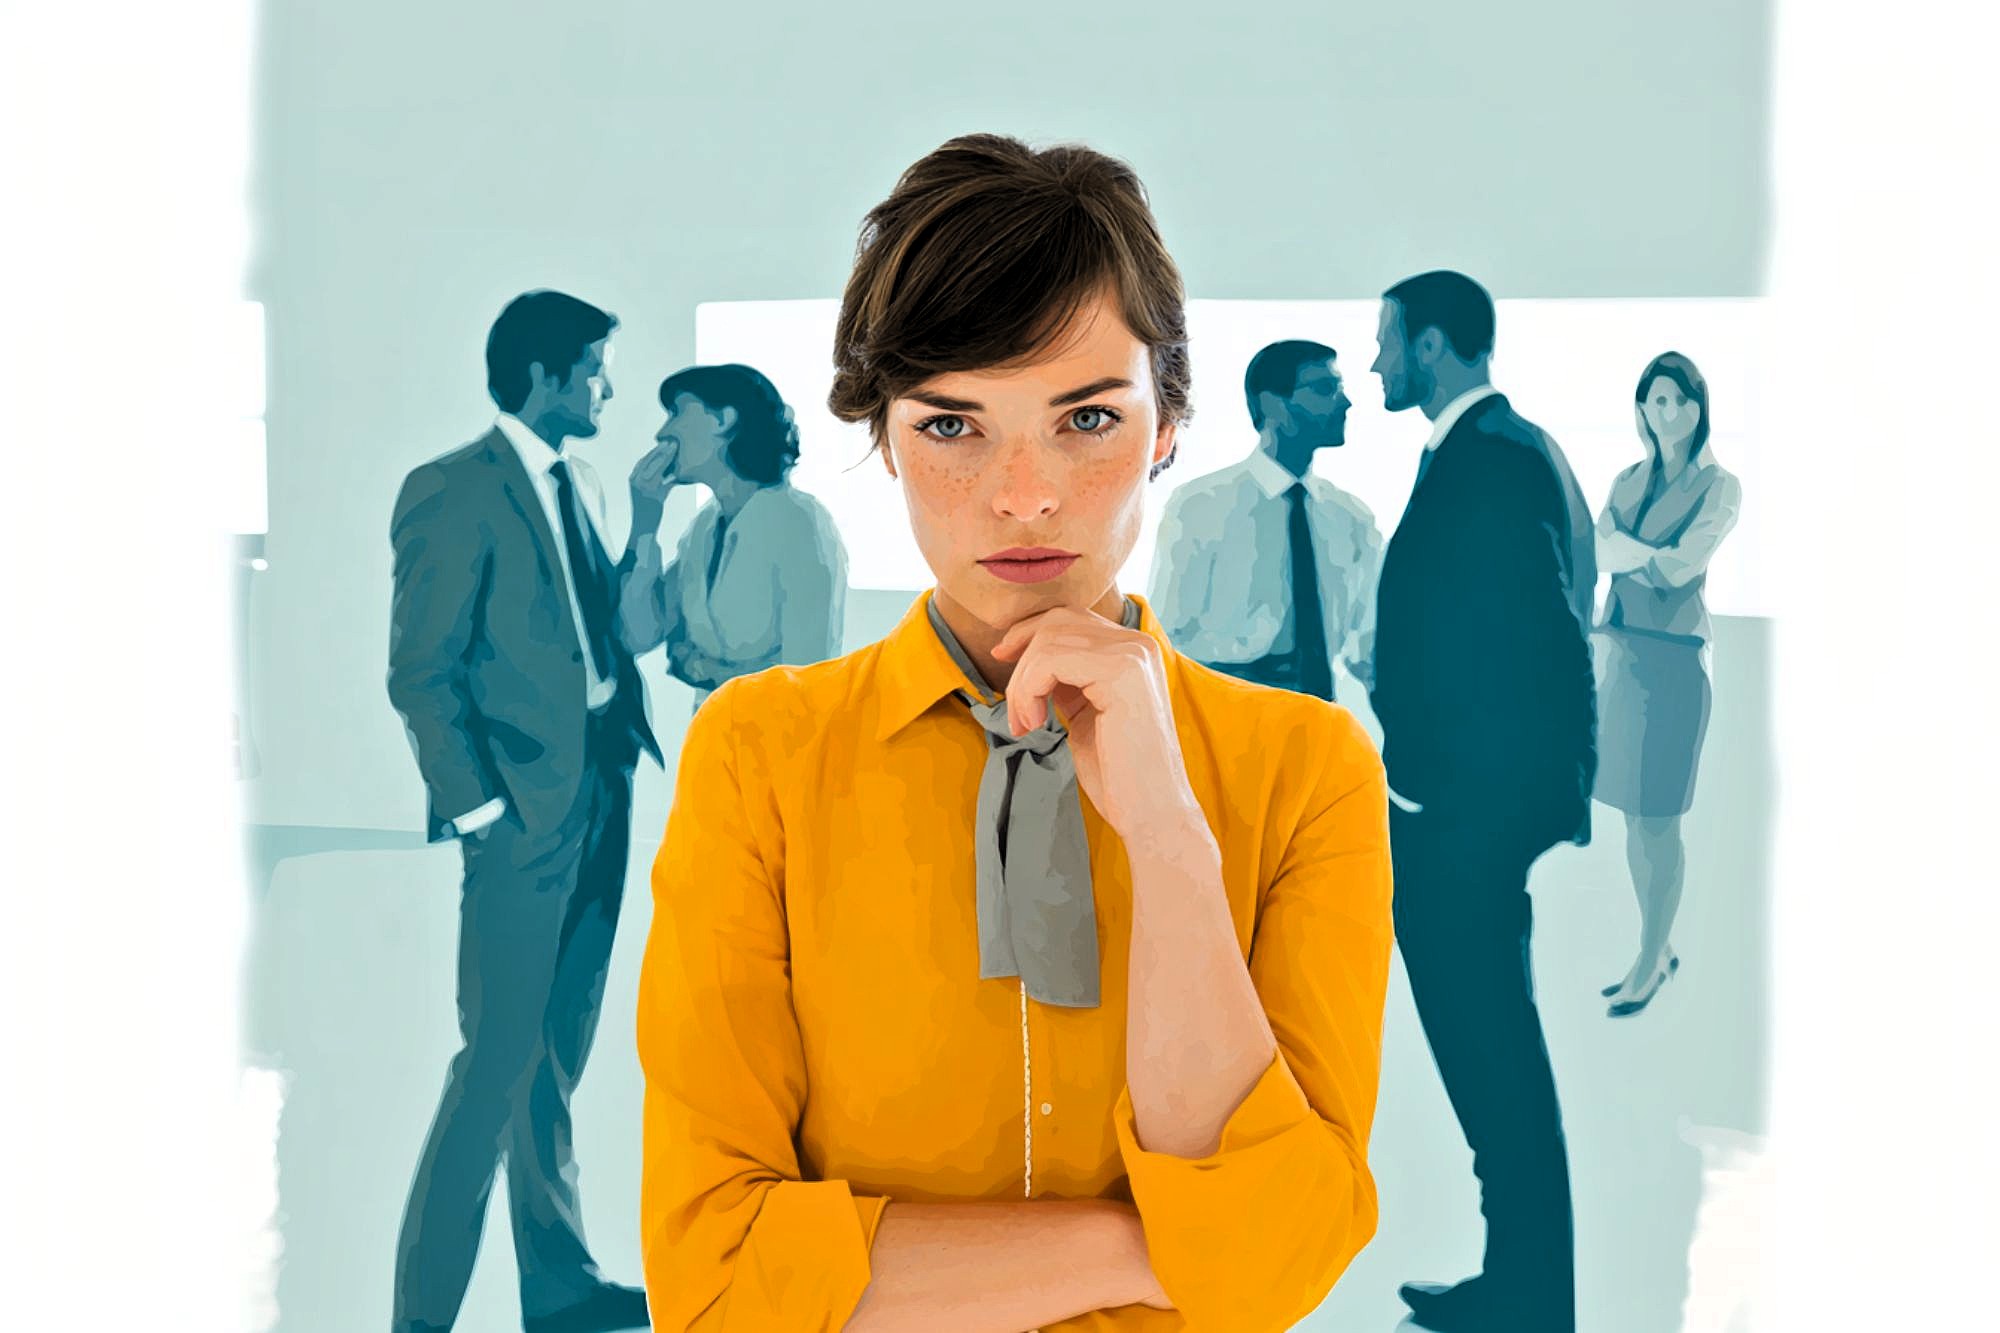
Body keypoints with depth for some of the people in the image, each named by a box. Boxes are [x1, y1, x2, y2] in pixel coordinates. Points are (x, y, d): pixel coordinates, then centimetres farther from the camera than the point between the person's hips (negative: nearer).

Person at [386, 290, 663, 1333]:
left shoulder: (579, 485, 16)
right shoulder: (454, 491, -9)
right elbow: (421, 672, -12)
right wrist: (478, 811, -15)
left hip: (599, 806, 8)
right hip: (525, 819, -8)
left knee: (557, 1060, 15)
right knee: (498, 1066, -5)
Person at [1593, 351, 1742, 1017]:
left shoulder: (1718, 486, -4)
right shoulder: (1628, 480, 12)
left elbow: (1680, 565, -16)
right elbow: (1599, 550, -2)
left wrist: (1622, 546, -6)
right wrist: (1650, 555, -18)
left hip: (1673, 659, -6)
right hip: (1622, 652, 6)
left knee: (1658, 820, -3)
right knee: (1633, 817, 11)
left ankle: (1650, 962, 7)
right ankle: (1659, 949, 24)